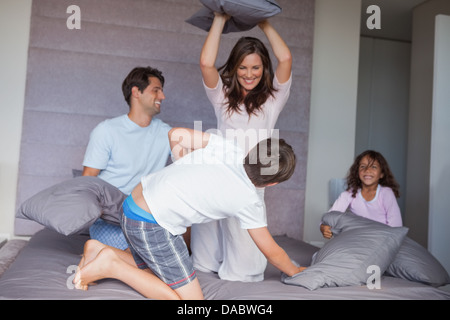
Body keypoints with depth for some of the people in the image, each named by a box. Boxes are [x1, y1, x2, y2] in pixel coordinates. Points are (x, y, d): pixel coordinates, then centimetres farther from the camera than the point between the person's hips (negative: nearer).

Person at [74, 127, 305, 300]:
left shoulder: (229, 147, -1)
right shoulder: (250, 202, -9)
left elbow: (176, 135, -2)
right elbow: (271, 252, 5)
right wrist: (294, 271, 26)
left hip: (133, 204, 8)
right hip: (153, 227, -8)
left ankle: (101, 251, 9)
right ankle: (112, 266, -7)